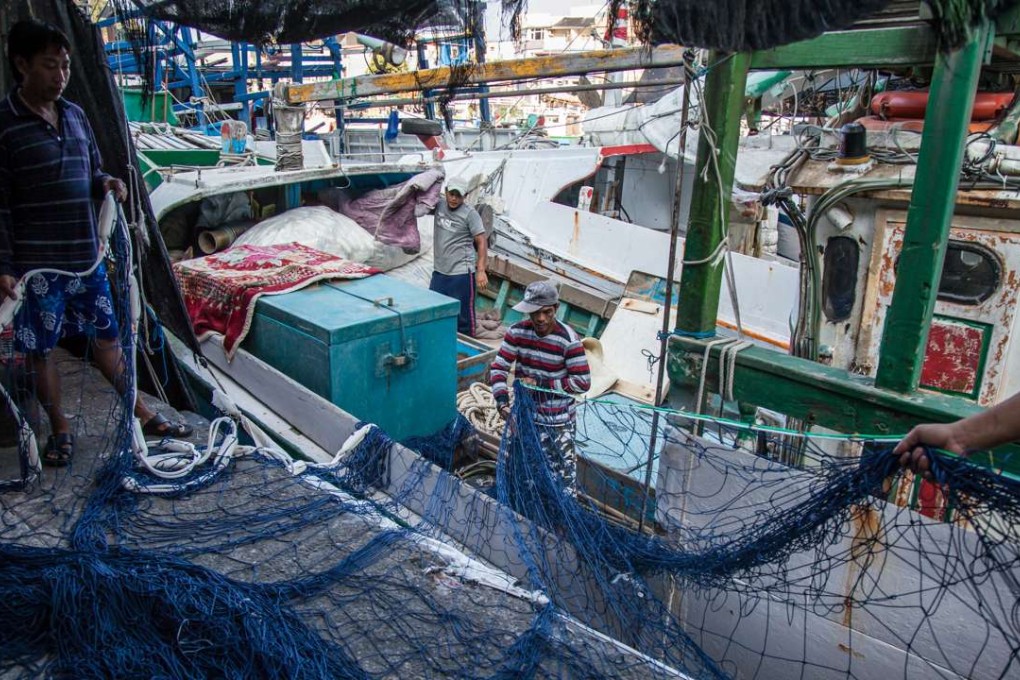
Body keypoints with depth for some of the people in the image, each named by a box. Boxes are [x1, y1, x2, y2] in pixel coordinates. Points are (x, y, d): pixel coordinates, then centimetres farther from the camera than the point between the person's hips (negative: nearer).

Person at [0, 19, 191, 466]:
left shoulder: (74, 114, 8)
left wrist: (106, 183, -4)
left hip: (87, 256, 5)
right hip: (36, 263, -5)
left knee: (107, 336, 15)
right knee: (42, 350, 8)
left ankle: (141, 413, 25)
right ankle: (60, 430, 23)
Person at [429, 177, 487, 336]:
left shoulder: (470, 213, -10)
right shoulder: (439, 206, 6)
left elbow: (482, 242, -11)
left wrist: (481, 271, -19)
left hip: (461, 274, -7)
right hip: (439, 272, 7)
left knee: (463, 317, -2)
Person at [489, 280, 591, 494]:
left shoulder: (569, 340, -19)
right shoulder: (517, 332, -9)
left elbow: (583, 382, -17)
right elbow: (498, 367, -8)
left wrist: (541, 384, -21)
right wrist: (502, 401, -24)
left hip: (558, 420, -4)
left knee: (562, 471, 1)